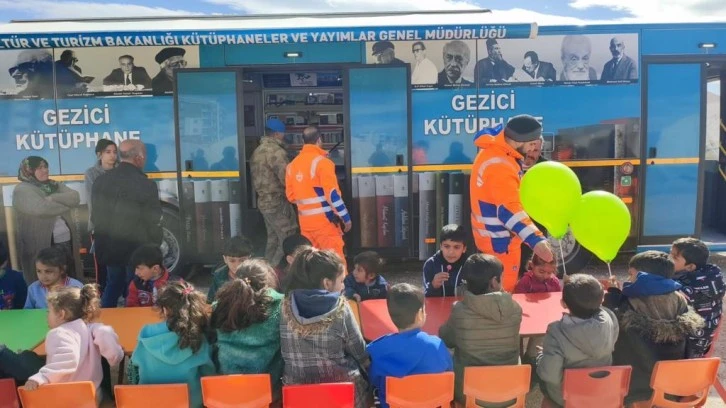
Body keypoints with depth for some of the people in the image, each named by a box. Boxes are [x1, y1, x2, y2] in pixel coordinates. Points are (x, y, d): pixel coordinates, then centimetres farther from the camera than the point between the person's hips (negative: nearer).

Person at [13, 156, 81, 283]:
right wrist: (66, 203, -7)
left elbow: (75, 198, -1)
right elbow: (42, 208, -21)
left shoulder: (55, 185, 15)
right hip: (42, 247, -6)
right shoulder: (22, 190, -5)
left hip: (67, 242, 6)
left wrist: (53, 198, -15)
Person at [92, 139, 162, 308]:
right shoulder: (146, 185, -18)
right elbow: (154, 222, -14)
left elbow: (95, 215, 9)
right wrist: (155, 245, 3)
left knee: (112, 287, 22)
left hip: (108, 246, 6)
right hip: (137, 248, -6)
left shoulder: (101, 180, 1)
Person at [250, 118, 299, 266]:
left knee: (273, 239, 18)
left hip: (264, 200, 10)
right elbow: (286, 179, -21)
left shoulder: (258, 151, 13)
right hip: (277, 201, -10)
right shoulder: (276, 151, -17)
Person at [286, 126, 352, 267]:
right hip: (324, 220, -7)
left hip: (305, 222, 7)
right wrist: (346, 217, -8)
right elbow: (332, 194, -15)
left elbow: (291, 195, 13)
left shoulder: (292, 164, 7)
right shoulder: (322, 162, -12)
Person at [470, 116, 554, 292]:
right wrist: (536, 240, -48)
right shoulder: (499, 167, -30)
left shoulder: (493, 148, 0)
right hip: (499, 241, -10)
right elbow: (509, 211, -40)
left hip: (493, 235, 10)